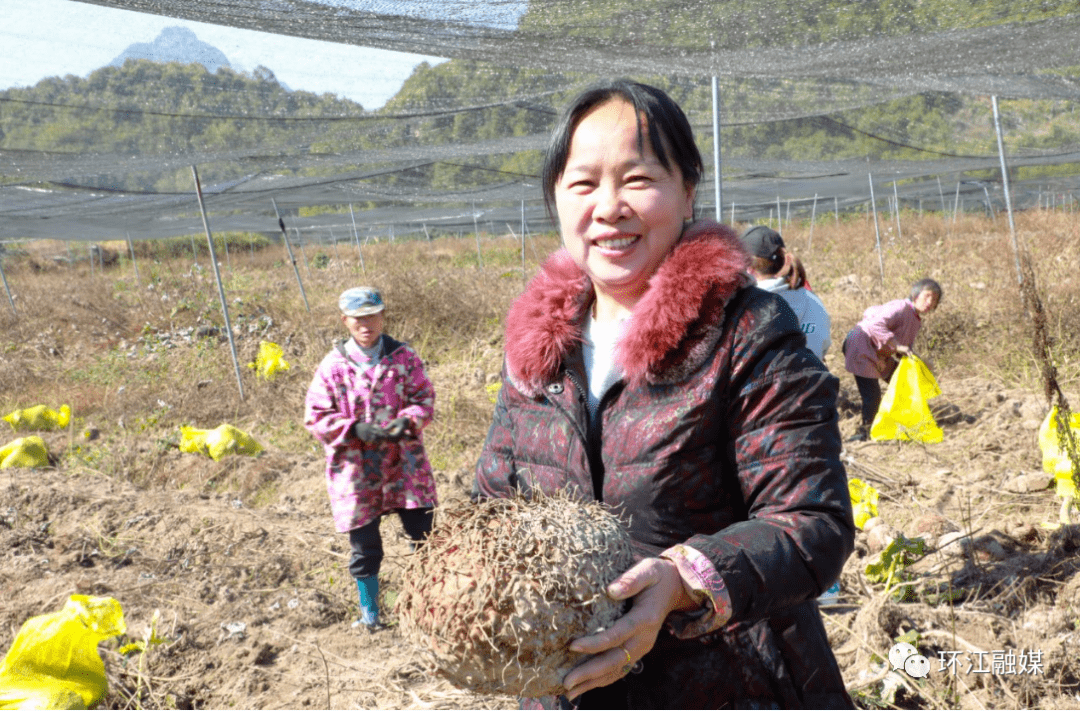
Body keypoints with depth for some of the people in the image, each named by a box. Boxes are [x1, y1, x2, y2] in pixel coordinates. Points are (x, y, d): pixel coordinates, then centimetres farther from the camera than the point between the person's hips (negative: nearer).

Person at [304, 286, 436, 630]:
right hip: (356, 469, -1)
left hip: (404, 463, 1)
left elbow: (424, 397, 3)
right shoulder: (333, 366, -3)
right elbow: (316, 416, -3)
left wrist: (408, 421, -18)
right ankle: (369, 613, 25)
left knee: (423, 534, 5)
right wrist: (356, 429, -17)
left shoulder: (403, 357, 1)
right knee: (364, 546, 8)